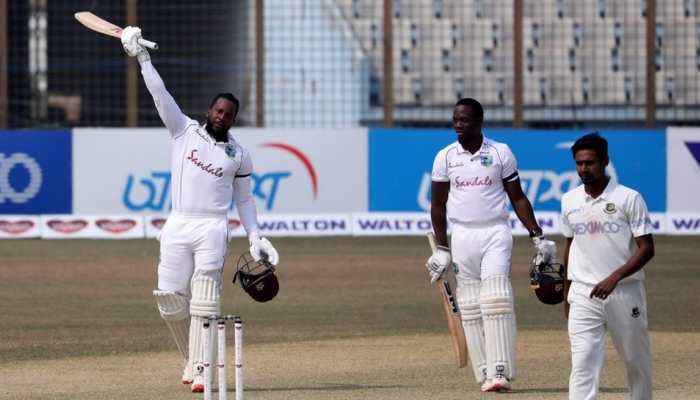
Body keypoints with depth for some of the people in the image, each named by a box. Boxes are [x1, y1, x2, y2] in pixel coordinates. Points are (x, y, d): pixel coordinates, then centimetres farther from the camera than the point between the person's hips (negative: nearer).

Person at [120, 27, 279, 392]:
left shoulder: (239, 155, 8)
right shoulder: (185, 131, 8)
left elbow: (244, 199, 14)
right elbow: (160, 95, 0)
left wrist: (255, 238, 6)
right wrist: (142, 58, -10)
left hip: (212, 229, -1)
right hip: (177, 226, 2)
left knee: (204, 303, -10)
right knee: (170, 300, -1)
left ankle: (199, 371, -12)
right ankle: (193, 359, 17)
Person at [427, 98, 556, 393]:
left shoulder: (501, 153, 1)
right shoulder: (445, 157, 5)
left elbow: (518, 198, 5)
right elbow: (438, 205, 9)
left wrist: (537, 236, -1)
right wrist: (441, 249, 4)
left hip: (496, 234, -2)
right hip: (462, 236, 2)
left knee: (496, 301, -13)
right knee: (469, 307, -1)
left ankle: (500, 371, -18)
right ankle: (484, 373, 2)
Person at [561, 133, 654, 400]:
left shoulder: (629, 199, -6)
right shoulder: (569, 201, 8)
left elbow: (646, 248, -9)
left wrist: (615, 277, -22)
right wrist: (567, 293, 20)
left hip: (625, 292, -2)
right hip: (583, 295, 2)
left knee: (637, 360, 11)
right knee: (582, 364, -11)